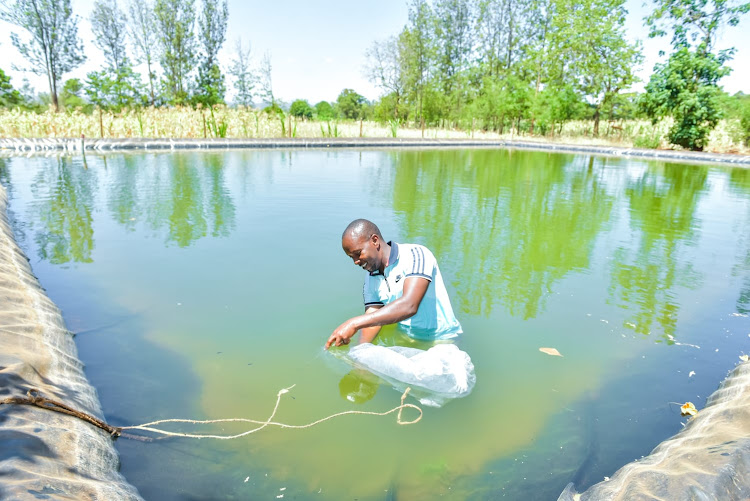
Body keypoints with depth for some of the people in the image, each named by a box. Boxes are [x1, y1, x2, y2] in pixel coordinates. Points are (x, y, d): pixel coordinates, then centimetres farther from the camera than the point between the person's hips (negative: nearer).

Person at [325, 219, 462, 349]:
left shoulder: (416, 254, -18)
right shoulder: (371, 280, 4)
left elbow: (409, 306, -31)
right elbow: (372, 323, -3)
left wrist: (354, 323, -34)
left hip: (443, 340, -5)